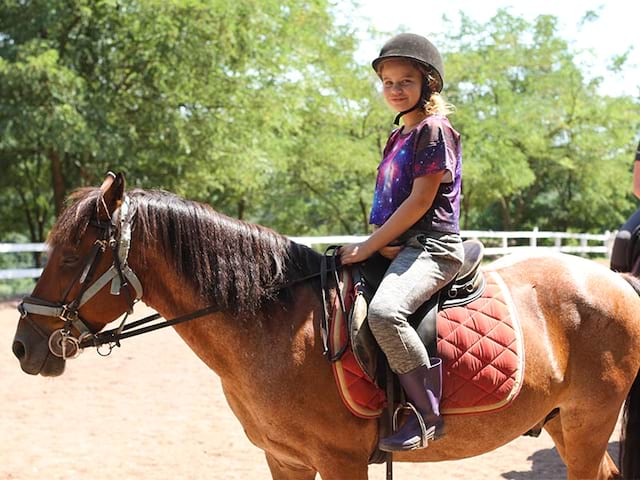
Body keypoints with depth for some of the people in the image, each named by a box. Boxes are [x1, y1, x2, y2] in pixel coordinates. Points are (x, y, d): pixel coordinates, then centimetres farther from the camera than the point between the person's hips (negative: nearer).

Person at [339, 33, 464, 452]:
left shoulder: (434, 131, -8)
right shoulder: (399, 138, 20)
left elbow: (420, 200, -15)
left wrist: (370, 246, -14)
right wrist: (378, 245, 3)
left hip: (431, 247, -10)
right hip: (398, 246, 11)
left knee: (383, 310, -35)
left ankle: (427, 415, -27)